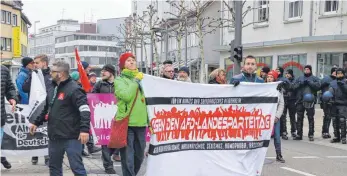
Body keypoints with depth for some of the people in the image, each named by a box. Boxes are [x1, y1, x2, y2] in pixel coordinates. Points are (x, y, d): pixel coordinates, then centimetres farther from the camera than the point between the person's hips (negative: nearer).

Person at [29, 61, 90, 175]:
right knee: (54, 167, 17)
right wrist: (37, 123, 28)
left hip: (71, 137, -9)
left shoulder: (74, 89, -14)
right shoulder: (54, 89, 15)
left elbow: (85, 110, -22)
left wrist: (84, 129, -32)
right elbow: (47, 109, 28)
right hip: (54, 137, 9)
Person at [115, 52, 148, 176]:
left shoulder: (141, 79, 17)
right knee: (128, 158, -6)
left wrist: (150, 120, 19)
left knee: (139, 156, 16)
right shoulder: (119, 80, 0)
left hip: (141, 123, 6)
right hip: (126, 123, -6)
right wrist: (135, 81, -8)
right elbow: (126, 96, -19)